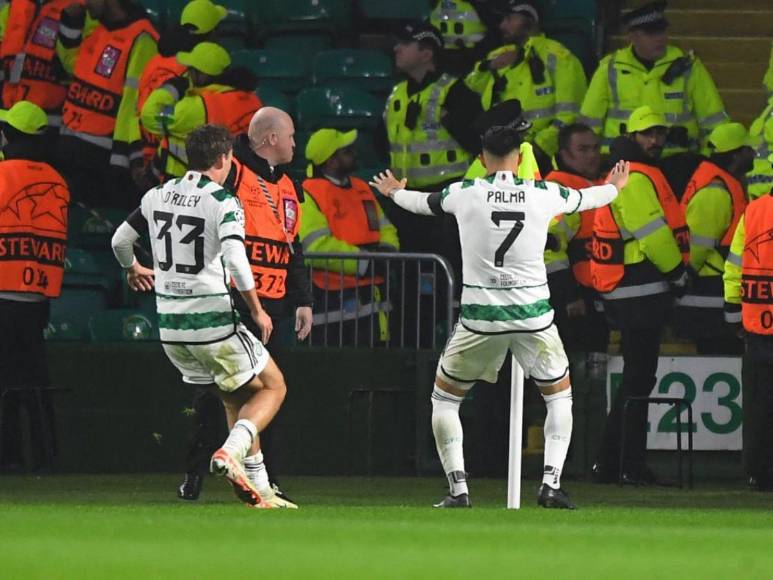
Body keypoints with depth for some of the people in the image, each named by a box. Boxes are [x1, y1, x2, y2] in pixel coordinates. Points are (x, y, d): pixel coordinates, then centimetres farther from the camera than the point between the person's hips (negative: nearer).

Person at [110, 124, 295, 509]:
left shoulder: (157, 197, 6)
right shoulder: (225, 203, -13)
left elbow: (120, 240, 16)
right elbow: (235, 263, -23)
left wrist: (132, 269, 39)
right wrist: (257, 311, -9)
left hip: (170, 325, 6)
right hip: (214, 322, -6)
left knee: (236, 399, 21)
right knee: (273, 387, 11)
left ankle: (260, 491, 16)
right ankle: (231, 452, -14)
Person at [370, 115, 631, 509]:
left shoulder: (465, 193, -1)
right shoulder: (545, 194, 1)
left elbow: (424, 202, 20)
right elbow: (585, 199, 22)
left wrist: (395, 193, 44)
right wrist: (614, 187, 46)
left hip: (479, 316, -1)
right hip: (533, 314, 1)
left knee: (444, 398, 16)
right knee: (559, 394, 20)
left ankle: (458, 488, 5)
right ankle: (551, 483, 5)